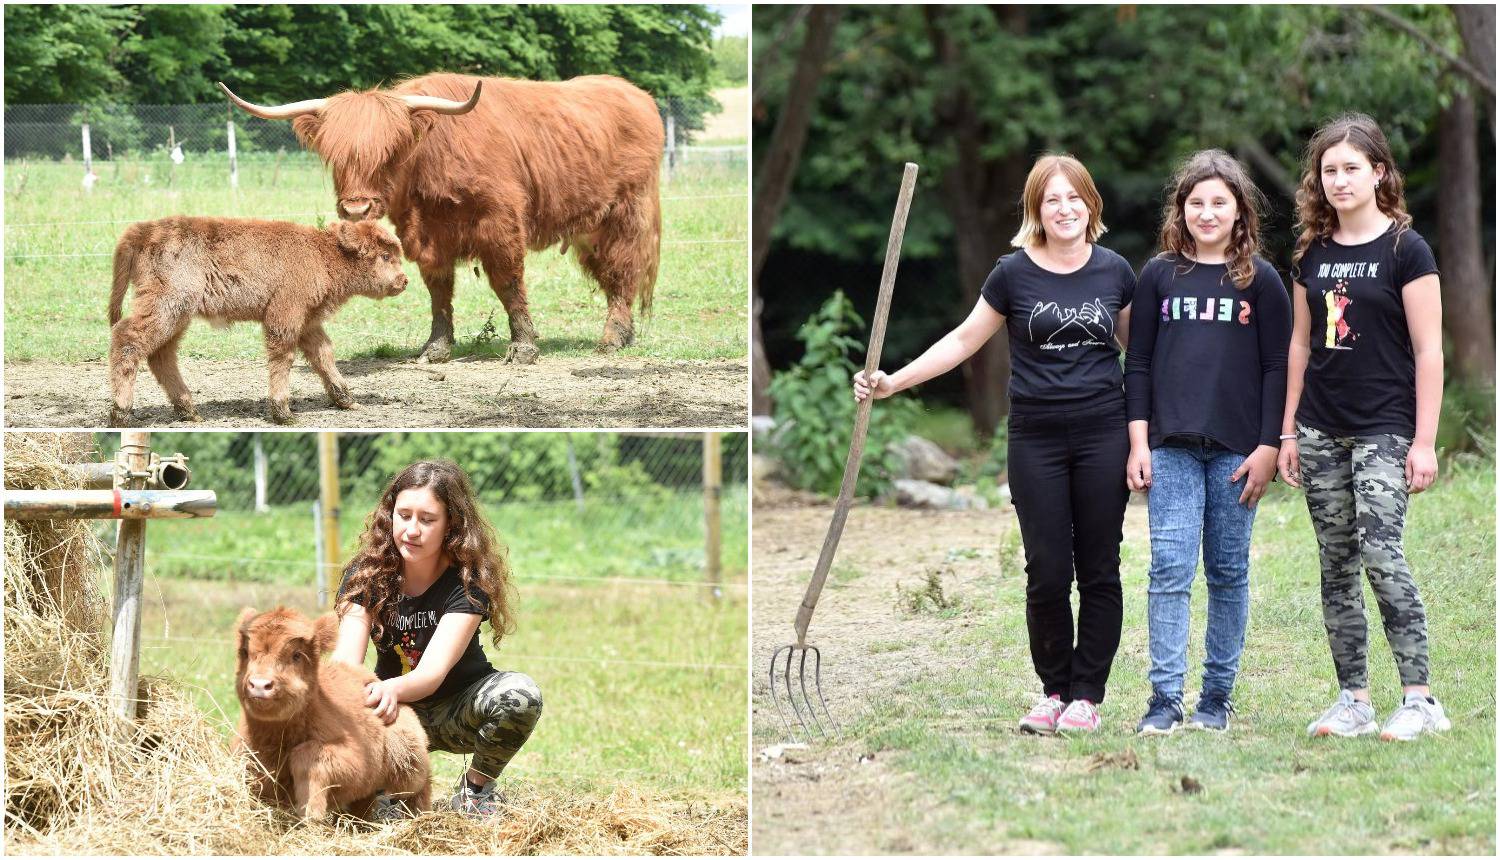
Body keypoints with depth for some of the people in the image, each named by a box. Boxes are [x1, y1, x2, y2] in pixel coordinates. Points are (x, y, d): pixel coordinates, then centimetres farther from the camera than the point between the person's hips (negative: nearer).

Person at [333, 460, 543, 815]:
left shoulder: (468, 579, -19)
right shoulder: (367, 574, -11)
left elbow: (433, 672, -30)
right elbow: (345, 660, -23)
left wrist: (392, 689, -55)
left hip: (457, 710, -1)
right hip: (397, 710, 1)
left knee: (520, 696, -34)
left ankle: (476, 788, -7)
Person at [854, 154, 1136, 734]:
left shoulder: (1114, 272, 3)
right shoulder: (1015, 274, -1)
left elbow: (1137, 345, 15)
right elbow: (964, 340, 5)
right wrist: (893, 382, -2)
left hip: (1104, 435, 1)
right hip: (1036, 440, -1)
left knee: (1098, 570, 2)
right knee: (1047, 572, -1)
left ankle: (1086, 695, 10)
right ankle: (1053, 690, 12)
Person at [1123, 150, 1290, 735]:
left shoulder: (1260, 280, 3)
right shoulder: (1159, 276, 7)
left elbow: (1277, 368, 3)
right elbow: (1138, 362, 9)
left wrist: (1269, 447, -4)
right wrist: (1138, 440, 1)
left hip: (1237, 448, 0)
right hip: (1171, 446, 0)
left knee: (1228, 572, 5)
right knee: (1170, 568, -8)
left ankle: (1217, 697, 12)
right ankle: (1165, 698, -9)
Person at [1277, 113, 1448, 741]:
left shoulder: (1405, 249, -6)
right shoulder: (1312, 254, 10)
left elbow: (1428, 351, -8)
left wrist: (1424, 440, -11)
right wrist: (1288, 431, 13)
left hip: (1384, 430, -6)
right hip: (1321, 432, 6)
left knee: (1380, 553, -17)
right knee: (1336, 565, 5)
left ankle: (1419, 698, -11)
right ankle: (1354, 701, 10)